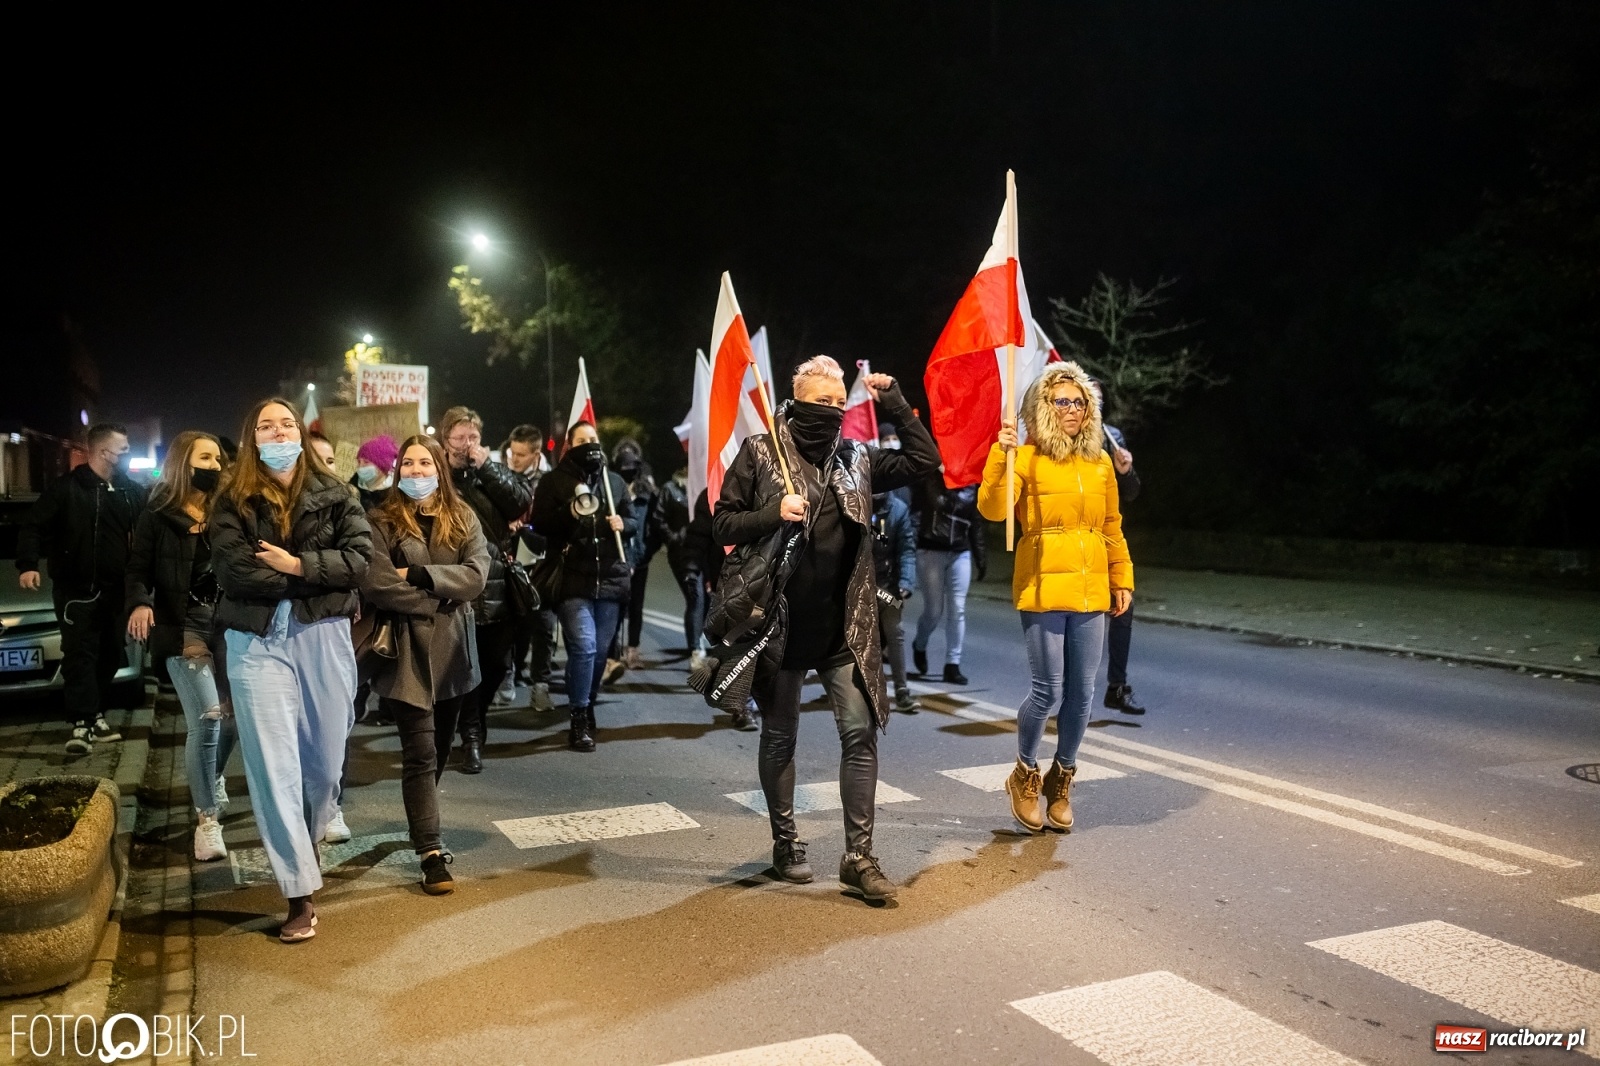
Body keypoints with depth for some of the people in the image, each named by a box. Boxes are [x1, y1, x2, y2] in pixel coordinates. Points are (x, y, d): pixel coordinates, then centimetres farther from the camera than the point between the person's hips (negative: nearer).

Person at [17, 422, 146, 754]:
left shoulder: (131, 492, 10)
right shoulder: (65, 488, -5)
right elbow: (33, 526, -7)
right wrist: (28, 564, -19)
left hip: (117, 589, 5)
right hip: (77, 589, -5)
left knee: (110, 654, 10)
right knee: (79, 655, -7)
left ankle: (97, 715, 22)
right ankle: (82, 723, -6)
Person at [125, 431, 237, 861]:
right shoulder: (157, 516, 1)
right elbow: (138, 569, -1)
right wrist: (140, 603, -21)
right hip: (183, 626, -3)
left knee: (235, 713, 5)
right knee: (207, 717, -12)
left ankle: (211, 780, 38)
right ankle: (207, 818, 1)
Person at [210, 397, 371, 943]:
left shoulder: (333, 493, 7)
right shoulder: (232, 502, 3)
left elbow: (360, 557, -5)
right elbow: (233, 571, -10)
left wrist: (297, 565, -14)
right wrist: (319, 579, -9)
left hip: (324, 637, 1)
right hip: (259, 642, -1)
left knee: (325, 758, 9)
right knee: (274, 764, -4)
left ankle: (306, 845, 39)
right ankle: (300, 892, 4)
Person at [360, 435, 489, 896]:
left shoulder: (462, 518, 7)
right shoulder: (381, 521, -2)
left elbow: (477, 575, -7)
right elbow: (375, 585, -16)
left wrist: (417, 574, -16)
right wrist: (439, 598, -13)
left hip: (453, 650, 4)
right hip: (407, 650, -4)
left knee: (440, 749, 16)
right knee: (421, 751, -8)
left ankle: (422, 823, 37)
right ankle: (431, 852, -6)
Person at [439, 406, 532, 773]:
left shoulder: (493, 471, 11)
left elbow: (523, 502, -5)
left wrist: (486, 466, -9)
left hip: (497, 585, 4)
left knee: (498, 663, 12)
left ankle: (477, 718, 36)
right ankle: (471, 737, 14)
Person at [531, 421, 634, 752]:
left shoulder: (615, 481, 14)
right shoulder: (554, 481, 4)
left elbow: (633, 521, 19)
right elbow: (540, 522, -3)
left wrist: (622, 523, -3)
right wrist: (569, 512, -18)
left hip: (610, 578, 4)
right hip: (572, 579, -4)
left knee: (600, 650, 8)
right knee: (583, 645, -15)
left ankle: (587, 707, 27)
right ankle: (579, 719, -4)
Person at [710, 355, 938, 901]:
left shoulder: (856, 457, 8)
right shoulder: (760, 453, -2)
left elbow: (924, 458, 9)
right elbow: (724, 523, -2)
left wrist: (894, 401, 5)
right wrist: (774, 513, -19)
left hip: (843, 627, 3)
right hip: (780, 622, -2)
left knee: (861, 732, -3)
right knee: (780, 737, 11)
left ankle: (858, 855, 7)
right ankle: (786, 842, 28)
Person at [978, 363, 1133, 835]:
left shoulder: (1100, 463, 12)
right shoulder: (1027, 458, -4)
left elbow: (1112, 527, 19)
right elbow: (993, 509, -19)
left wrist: (1122, 578, 17)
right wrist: (1001, 454, -29)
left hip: (1091, 591, 5)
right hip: (1043, 588, -5)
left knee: (1081, 693, 6)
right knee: (1049, 691, -3)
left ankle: (1061, 778, 28)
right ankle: (1025, 774, 22)